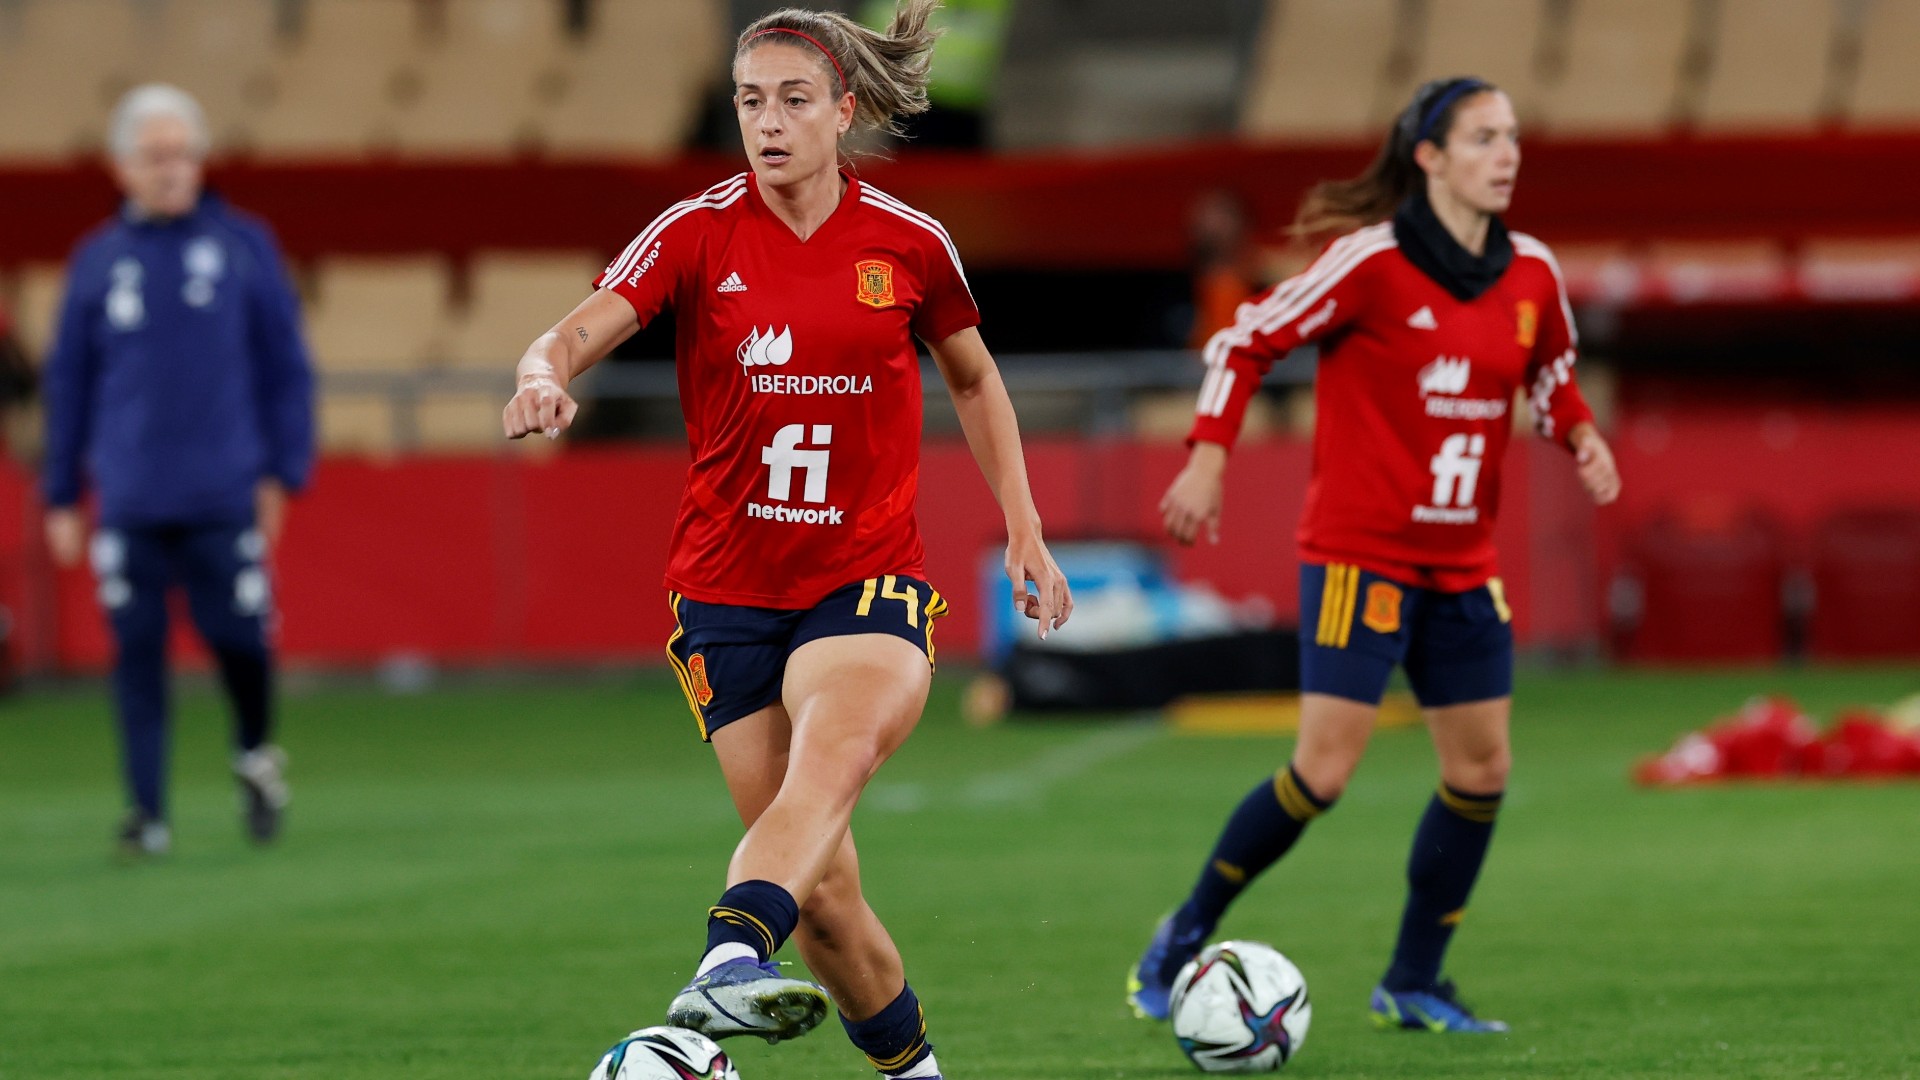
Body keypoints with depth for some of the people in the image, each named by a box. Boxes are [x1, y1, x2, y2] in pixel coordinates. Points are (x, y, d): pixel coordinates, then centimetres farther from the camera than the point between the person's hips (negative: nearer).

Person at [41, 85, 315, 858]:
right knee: (137, 653, -2)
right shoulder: (98, 260, 7)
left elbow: (285, 366, 6)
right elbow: (68, 382, 11)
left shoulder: (244, 246, 4)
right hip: (130, 500, 1)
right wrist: (62, 497, 9)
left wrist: (282, 473, 0)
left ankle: (255, 753, 24)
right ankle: (147, 812, 3)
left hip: (224, 495, -1)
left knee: (237, 636, -5)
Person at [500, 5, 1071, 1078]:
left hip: (870, 583, -1)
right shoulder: (698, 233, -2)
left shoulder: (909, 242, 2)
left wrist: (1025, 532, 16)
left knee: (829, 759, -35)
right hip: (727, 588, 1)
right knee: (823, 891, 0)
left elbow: (974, 380, 19)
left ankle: (732, 966, -57)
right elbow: (580, 330, -16)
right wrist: (545, 373, -40)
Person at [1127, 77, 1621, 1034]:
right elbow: (1246, 342, -7)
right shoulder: (1373, 262, -14)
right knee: (1323, 772, -12)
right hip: (1359, 551, -7)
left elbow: (1550, 375, 22)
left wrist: (1582, 436, 2)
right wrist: (1208, 459, -15)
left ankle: (1413, 986, 17)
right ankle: (1183, 938, 6)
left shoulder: (1531, 273, 3)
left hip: (1461, 560, 7)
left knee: (1482, 767, 4)